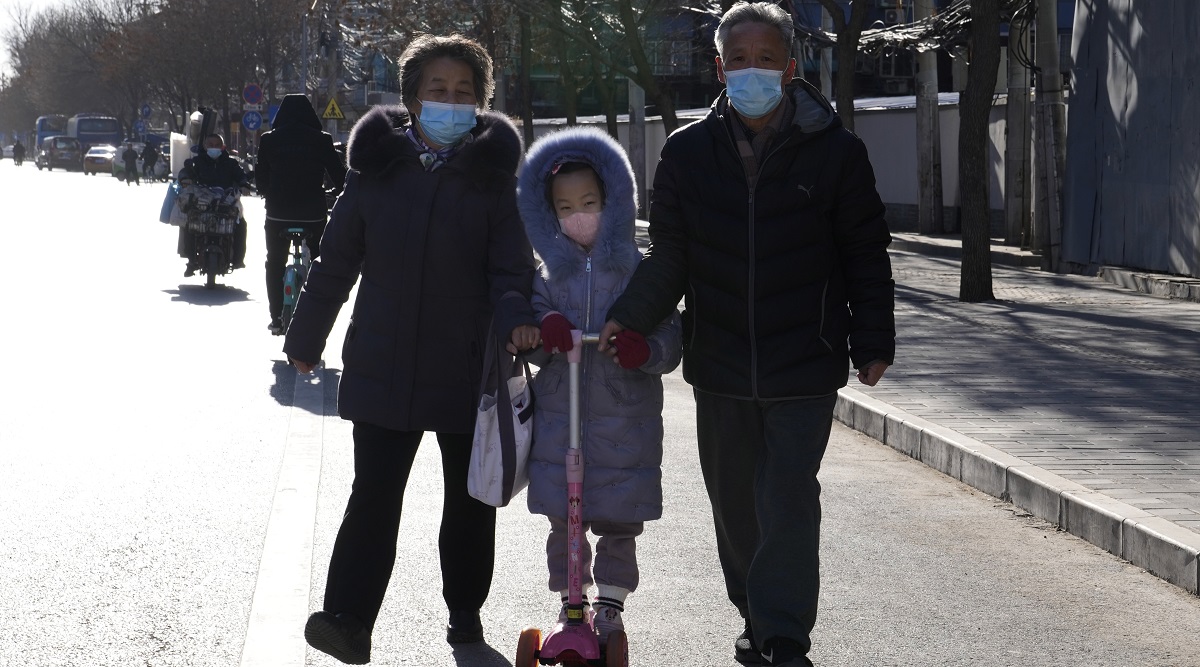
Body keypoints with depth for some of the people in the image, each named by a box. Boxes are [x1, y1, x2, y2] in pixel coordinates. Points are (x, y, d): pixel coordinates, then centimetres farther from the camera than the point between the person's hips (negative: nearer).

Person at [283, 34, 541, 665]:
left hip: (468, 370, 0)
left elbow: (511, 265, -4)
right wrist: (304, 339, 13)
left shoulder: (491, 172, -1)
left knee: (469, 495, 12)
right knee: (374, 491, -6)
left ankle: (464, 609, 27)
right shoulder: (378, 167, 1)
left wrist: (514, 318, -25)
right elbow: (336, 262, 8)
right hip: (381, 367, 0)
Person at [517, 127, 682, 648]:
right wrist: (543, 336, -18)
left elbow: (670, 338, -3)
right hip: (559, 415, 2)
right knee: (563, 521, 6)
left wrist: (644, 348, -25)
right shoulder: (551, 274, 7)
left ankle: (610, 605, 19)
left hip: (625, 416, -2)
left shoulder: (638, 270, 0)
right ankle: (569, 600, 20)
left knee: (618, 522, 4)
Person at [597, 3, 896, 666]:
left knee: (788, 500, -8)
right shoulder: (687, 152, 1)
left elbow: (866, 254, 2)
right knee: (734, 500, 14)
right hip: (719, 363, 3)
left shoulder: (835, 151, -5)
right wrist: (628, 315, -12)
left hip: (804, 364, -3)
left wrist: (872, 341, 1)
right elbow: (668, 254, 3)